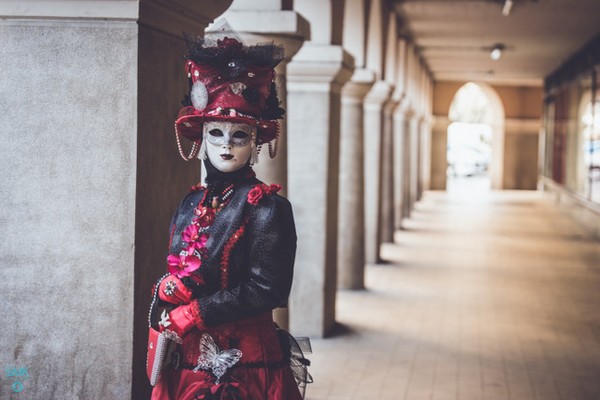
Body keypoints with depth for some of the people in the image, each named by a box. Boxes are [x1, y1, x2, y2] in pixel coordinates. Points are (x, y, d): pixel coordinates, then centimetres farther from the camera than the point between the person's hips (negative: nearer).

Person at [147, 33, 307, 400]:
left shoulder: (267, 207, -9)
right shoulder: (192, 203, 9)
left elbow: (265, 290, -16)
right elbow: (171, 277, 13)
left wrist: (188, 315, -14)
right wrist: (168, 289, -12)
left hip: (242, 368, -5)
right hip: (187, 363, 5)